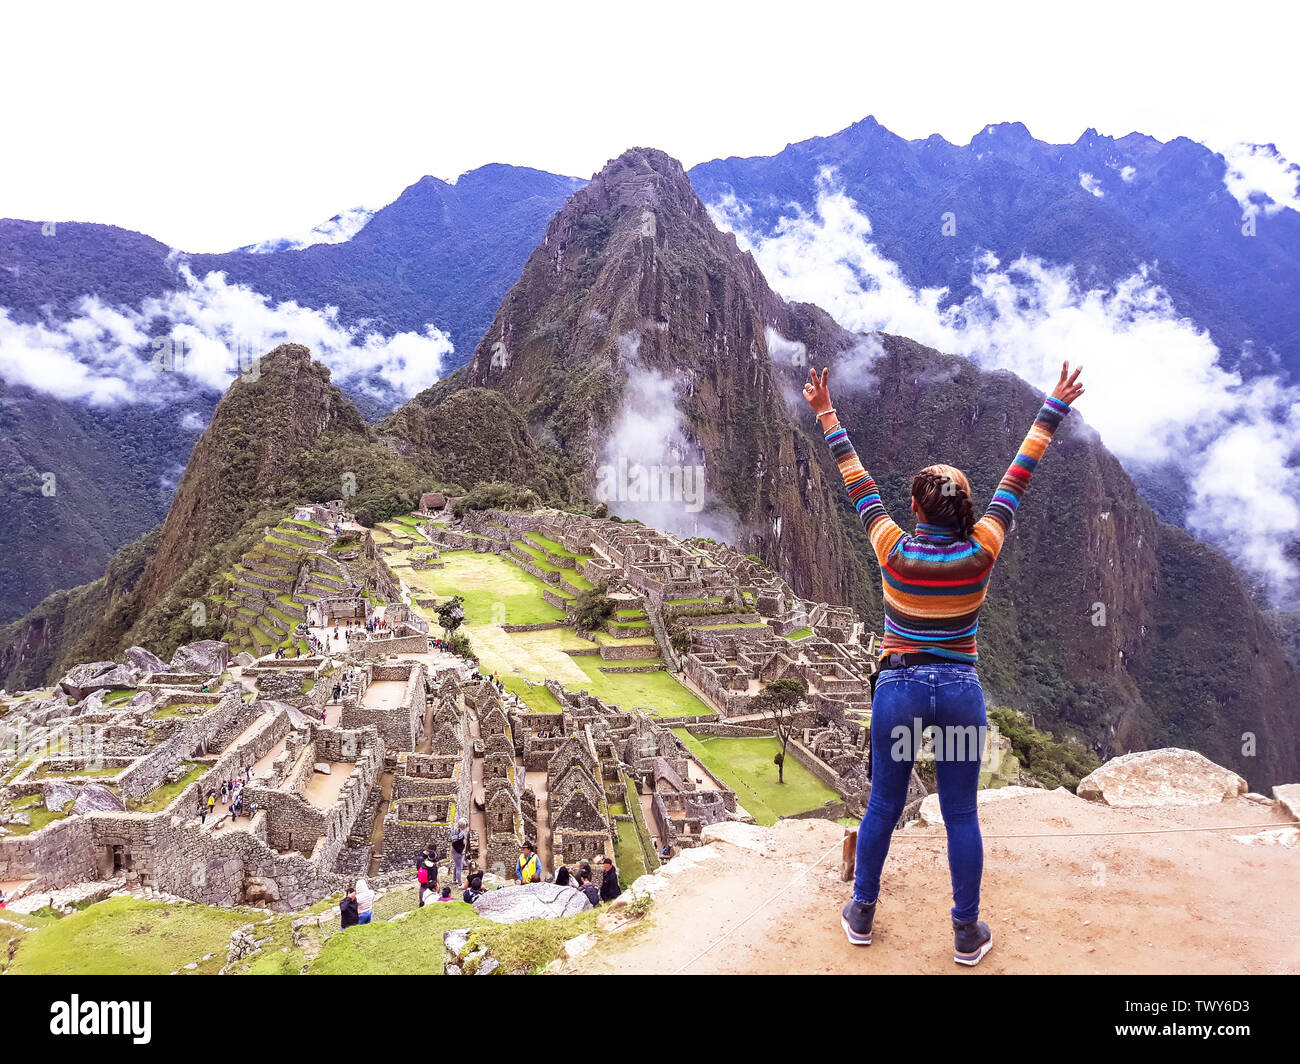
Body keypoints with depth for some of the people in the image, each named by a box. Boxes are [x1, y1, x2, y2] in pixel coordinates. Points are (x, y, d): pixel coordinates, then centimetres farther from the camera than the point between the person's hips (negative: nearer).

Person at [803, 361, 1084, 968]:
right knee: (961, 815, 10)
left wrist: (826, 415, 8)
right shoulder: (981, 552, -9)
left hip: (899, 688, 0)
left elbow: (857, 484, -2)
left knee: (883, 805, 13)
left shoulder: (894, 550, -11)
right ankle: (967, 934, 21)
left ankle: (861, 914, 27)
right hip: (960, 692, 0)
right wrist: (1053, 409, 8)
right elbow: (1017, 478, -1)